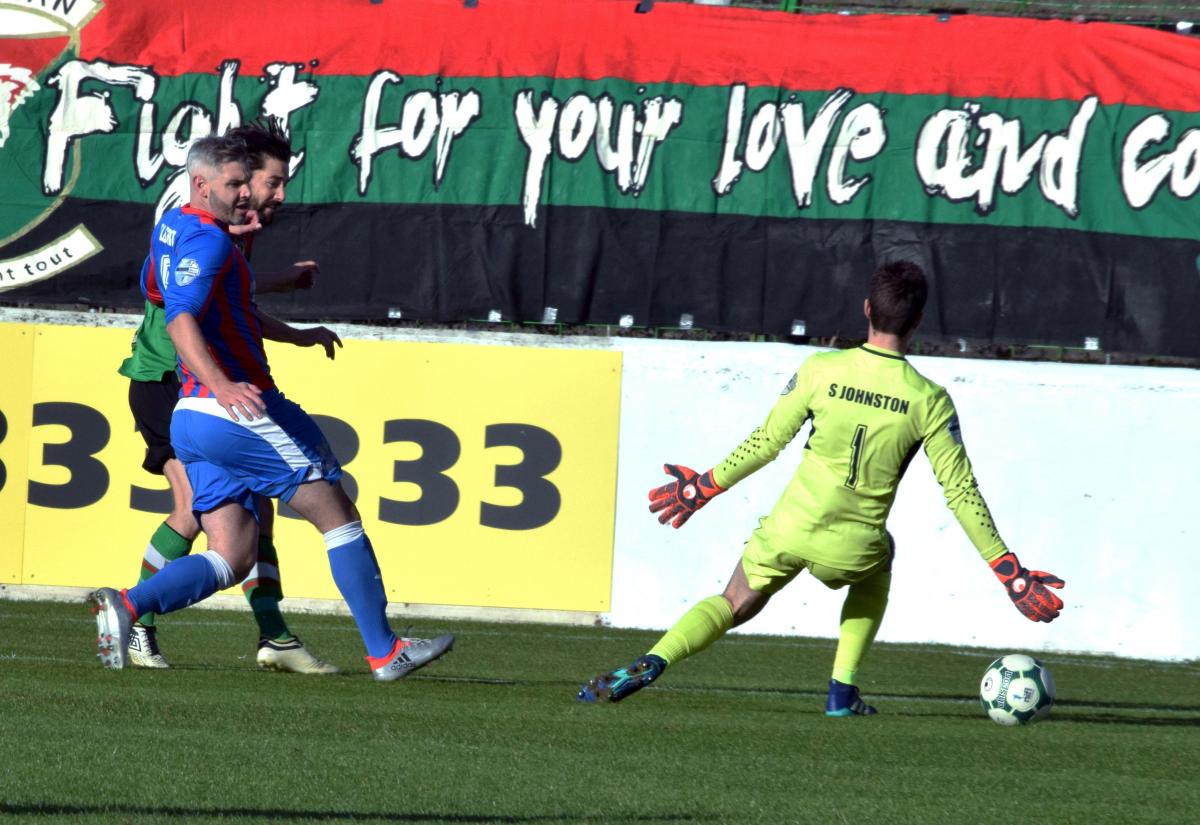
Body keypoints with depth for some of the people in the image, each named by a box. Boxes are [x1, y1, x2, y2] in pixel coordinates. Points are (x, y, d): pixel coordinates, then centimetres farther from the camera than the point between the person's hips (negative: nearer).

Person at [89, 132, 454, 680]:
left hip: (193, 419, 9)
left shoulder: (172, 228, 18)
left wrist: (298, 336, 42)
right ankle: (384, 651, 5)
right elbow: (180, 321, -29)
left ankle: (126, 605, -16)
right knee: (337, 513, 2)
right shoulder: (208, 240, -13)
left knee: (230, 559, 6)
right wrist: (222, 385, -43)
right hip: (241, 413, -9)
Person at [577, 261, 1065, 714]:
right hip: (854, 550, 0)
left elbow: (767, 443, 0)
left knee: (735, 604, 21)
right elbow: (961, 493, -6)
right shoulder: (928, 401, -8)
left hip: (791, 528, 0)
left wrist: (706, 486, 16)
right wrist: (1007, 569, 1)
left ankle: (652, 663, -6)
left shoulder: (821, 370, -7)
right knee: (877, 566, 35)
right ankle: (843, 690, 21)